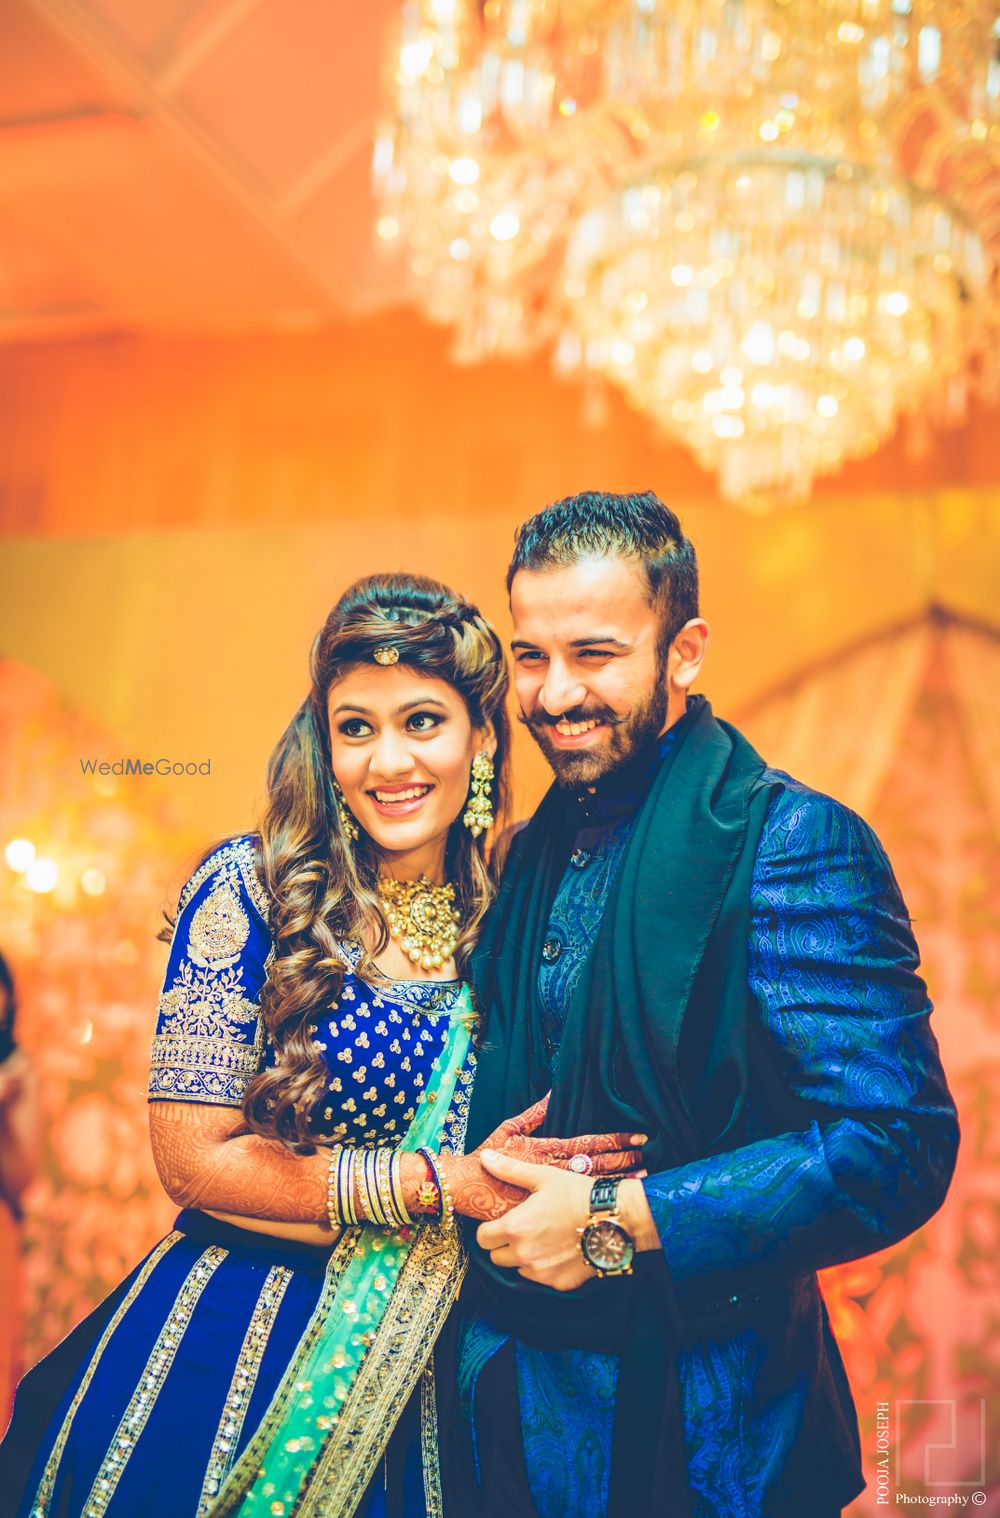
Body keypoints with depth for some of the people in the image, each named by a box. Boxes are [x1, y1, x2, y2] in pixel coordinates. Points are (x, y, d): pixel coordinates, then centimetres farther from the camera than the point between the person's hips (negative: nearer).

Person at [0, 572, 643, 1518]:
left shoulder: (496, 922, -1)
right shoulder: (249, 887, -12)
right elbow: (193, 1159, -15)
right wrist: (438, 1185, -17)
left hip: (397, 1381, 3)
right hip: (219, 1358, -3)